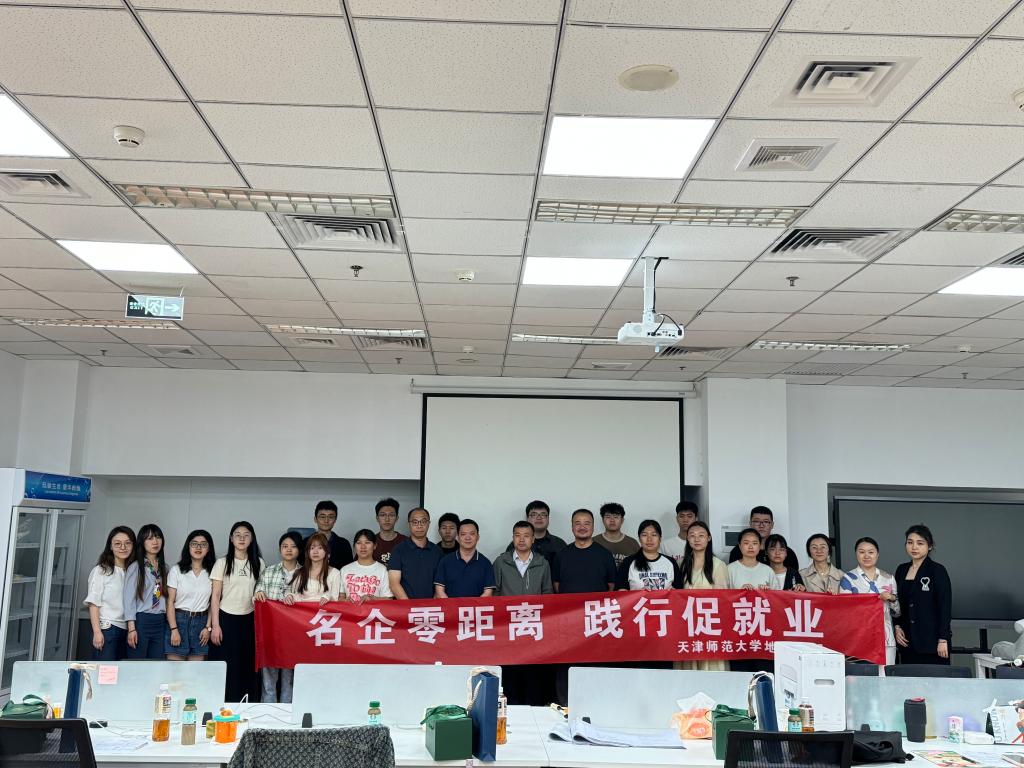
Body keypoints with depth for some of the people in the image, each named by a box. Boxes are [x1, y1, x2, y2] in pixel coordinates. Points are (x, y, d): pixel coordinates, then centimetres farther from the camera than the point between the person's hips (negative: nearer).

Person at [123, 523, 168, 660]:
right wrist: (131, 628, -12)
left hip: (160, 622, 5)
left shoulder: (165, 568, 12)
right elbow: (129, 599, -6)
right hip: (141, 621, -5)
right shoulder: (135, 567, -2)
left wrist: (170, 626, 4)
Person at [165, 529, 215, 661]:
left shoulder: (212, 572, 5)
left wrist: (208, 627, -2)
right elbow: (170, 601, -3)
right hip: (179, 620, -2)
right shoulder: (176, 570, 0)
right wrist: (174, 629, -9)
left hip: (201, 622, 2)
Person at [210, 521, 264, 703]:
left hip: (249, 620, 2)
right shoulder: (222, 563, -1)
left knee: (248, 666, 3)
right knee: (226, 666, -1)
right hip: (226, 619, -2)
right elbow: (215, 596, -2)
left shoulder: (258, 563, 5)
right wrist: (215, 625, -8)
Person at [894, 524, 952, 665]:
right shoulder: (901, 570, 12)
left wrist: (943, 640, -11)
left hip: (932, 640, -5)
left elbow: (945, 606, -7)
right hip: (908, 640, 5)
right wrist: (897, 627, 4)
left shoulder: (938, 570, -4)